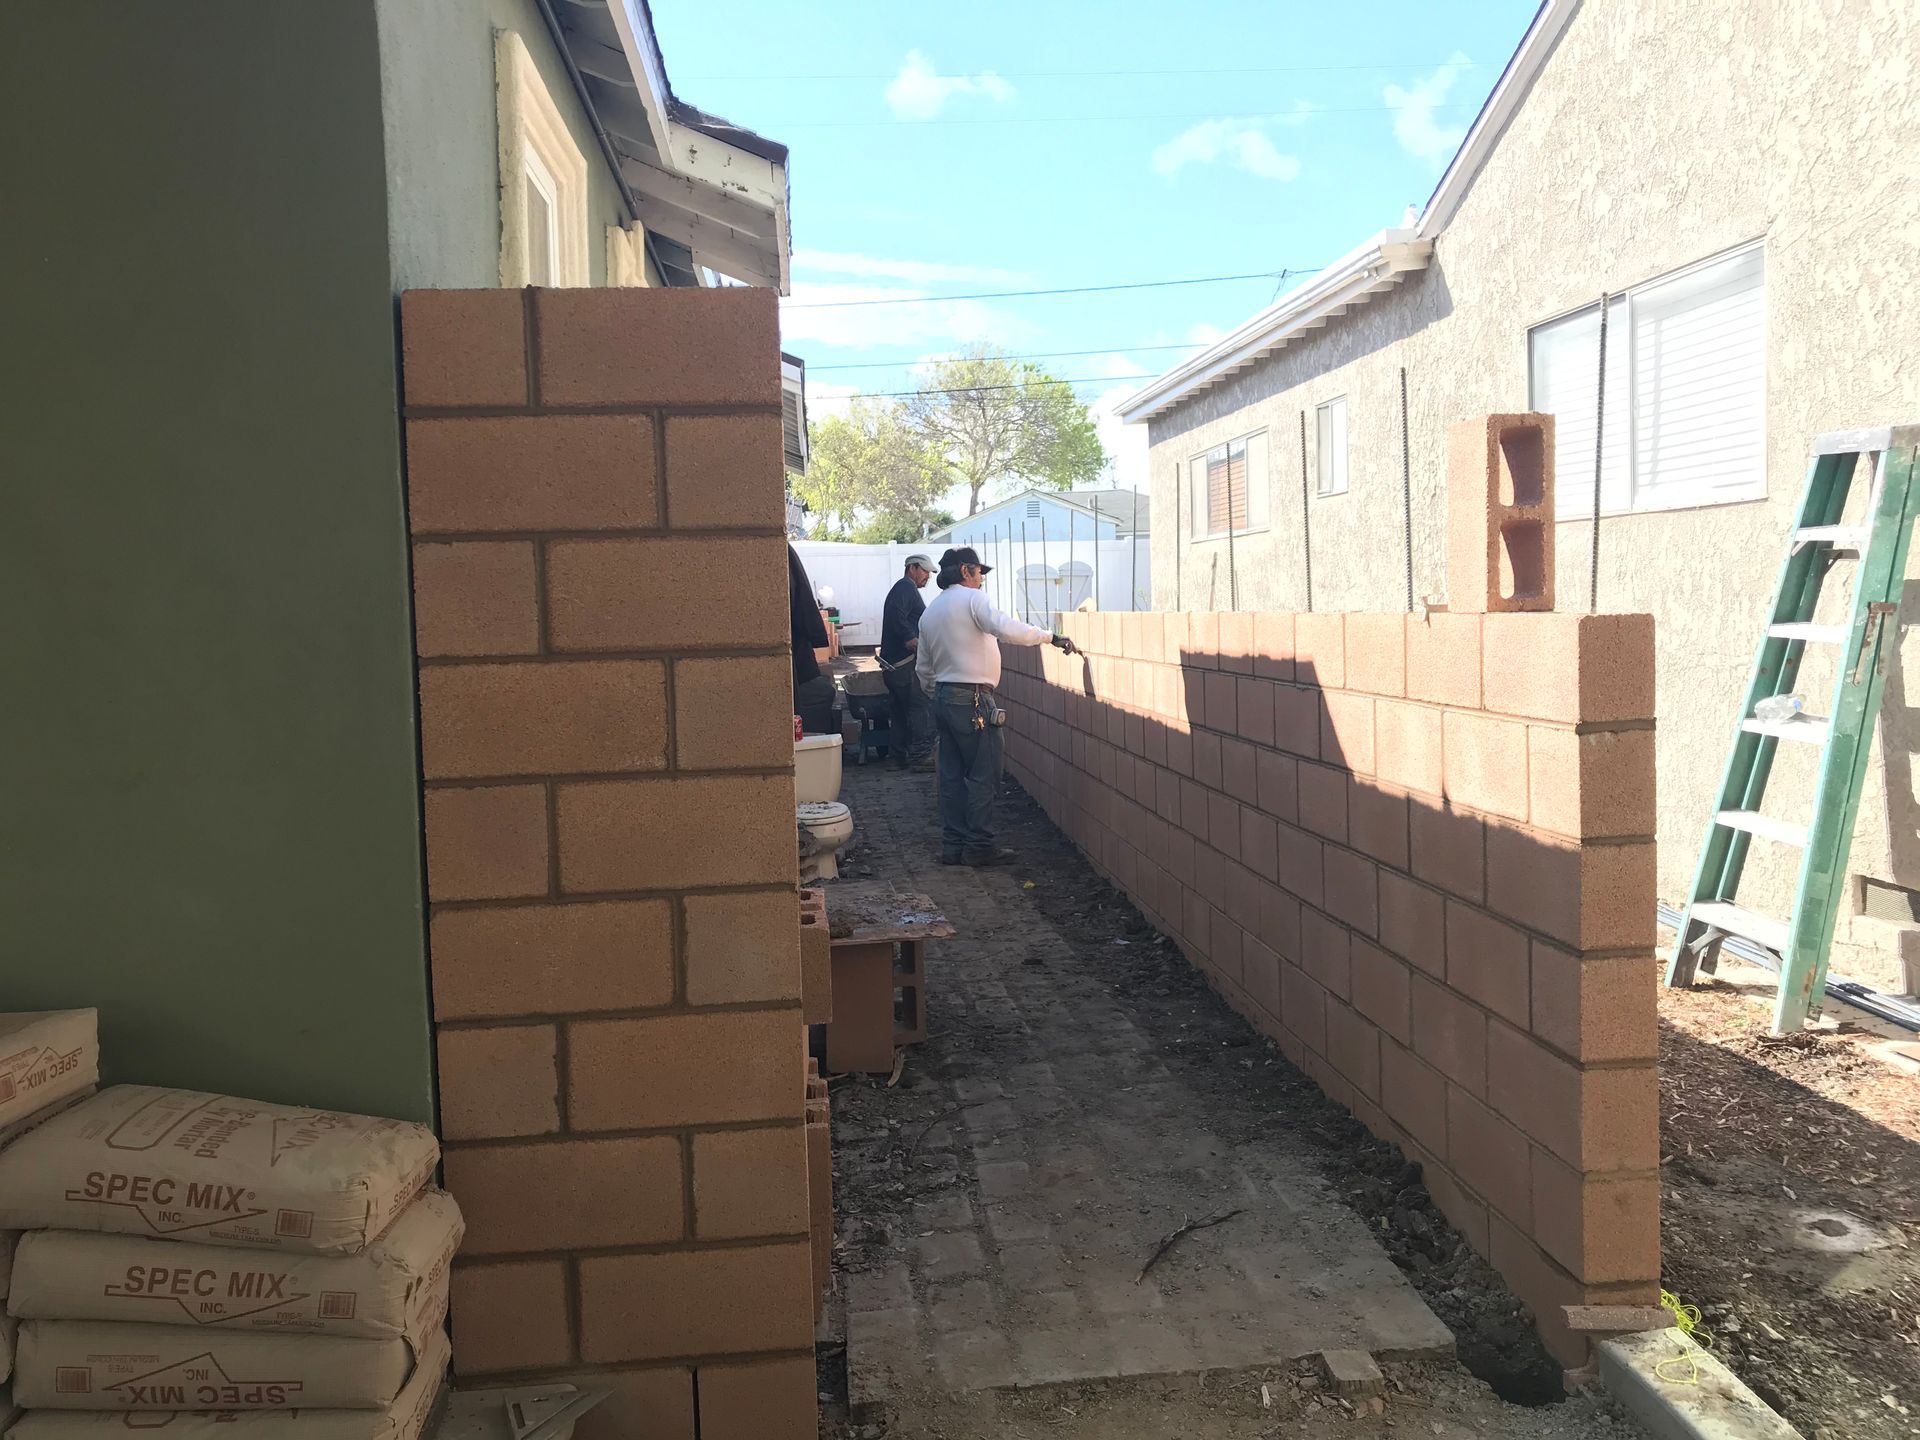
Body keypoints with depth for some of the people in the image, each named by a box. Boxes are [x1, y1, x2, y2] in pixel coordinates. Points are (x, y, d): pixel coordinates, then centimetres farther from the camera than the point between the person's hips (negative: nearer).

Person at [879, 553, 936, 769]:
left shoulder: (904, 588, 26)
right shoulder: (905, 587, -7)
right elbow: (898, 618, -22)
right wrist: (915, 644, -25)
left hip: (894, 662, 11)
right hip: (905, 661, -11)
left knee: (902, 710, 12)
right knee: (922, 707, -12)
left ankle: (901, 755, 14)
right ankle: (922, 754, -14)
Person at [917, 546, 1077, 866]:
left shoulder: (929, 612, 17)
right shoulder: (971, 599, -8)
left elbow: (924, 668, 21)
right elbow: (1007, 629, -25)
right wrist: (1051, 637, -20)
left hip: (944, 699, 9)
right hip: (973, 700, -9)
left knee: (952, 775, 10)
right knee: (983, 774, -3)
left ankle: (953, 845, 12)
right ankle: (979, 846, -1)